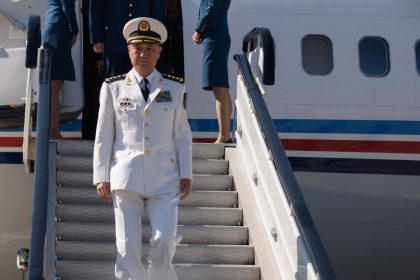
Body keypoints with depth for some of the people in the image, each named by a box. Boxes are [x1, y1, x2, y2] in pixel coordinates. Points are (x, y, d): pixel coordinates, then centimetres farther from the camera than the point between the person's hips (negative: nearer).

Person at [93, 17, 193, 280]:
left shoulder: (175, 88, 7)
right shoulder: (113, 88, 5)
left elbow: (183, 135, 8)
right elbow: (103, 136, 6)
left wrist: (186, 175, 3)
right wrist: (101, 176, 1)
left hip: (164, 177, 0)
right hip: (126, 177, 0)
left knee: (165, 240, -11)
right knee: (127, 247, -3)